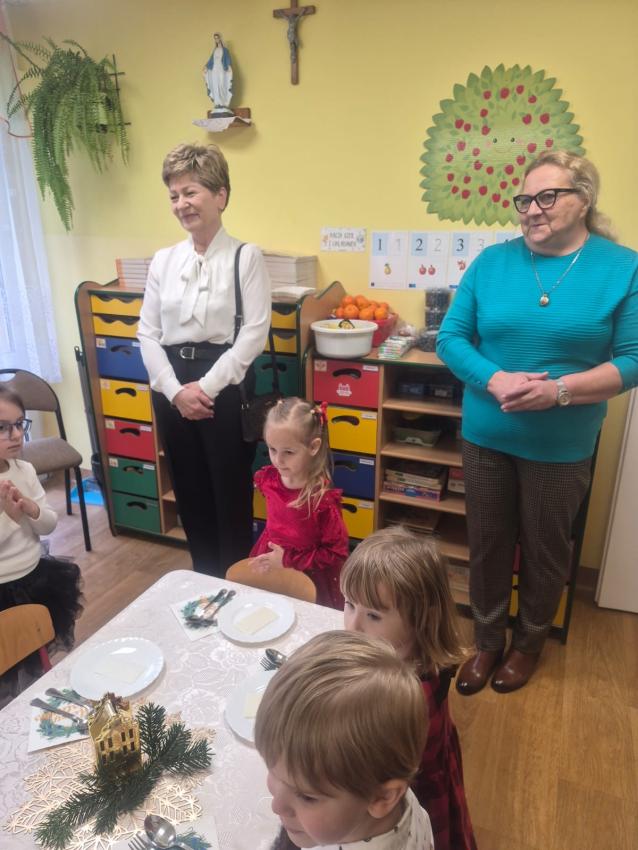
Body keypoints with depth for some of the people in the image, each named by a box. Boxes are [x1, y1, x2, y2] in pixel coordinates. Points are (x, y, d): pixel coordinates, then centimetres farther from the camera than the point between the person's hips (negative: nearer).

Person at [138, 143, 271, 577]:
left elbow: (254, 334, -11)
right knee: (190, 492, 15)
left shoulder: (246, 256, -4)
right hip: (173, 389, 5)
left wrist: (206, 386, -15)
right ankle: (203, 581, 36)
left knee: (232, 494, 5)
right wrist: (174, 390, -8)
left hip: (225, 387, -4)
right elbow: (147, 332, 6)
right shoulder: (163, 260, 8)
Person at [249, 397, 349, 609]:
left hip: (309, 581, -5)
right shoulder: (268, 479, -9)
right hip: (269, 569, 5)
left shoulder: (322, 498, -26)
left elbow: (337, 553, -20)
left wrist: (288, 560, -21)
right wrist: (268, 555, 9)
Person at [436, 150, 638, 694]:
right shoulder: (493, 261, 0)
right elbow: (450, 337, -2)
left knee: (545, 549, 16)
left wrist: (559, 390, -23)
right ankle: (488, 642, 38)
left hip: (562, 445, -1)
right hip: (487, 435, 2)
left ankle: (529, 643, 42)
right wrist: (495, 381, -19)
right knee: (487, 544, 14)